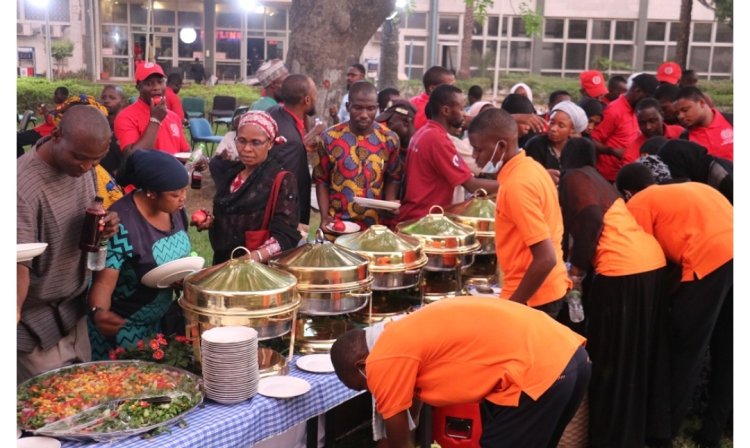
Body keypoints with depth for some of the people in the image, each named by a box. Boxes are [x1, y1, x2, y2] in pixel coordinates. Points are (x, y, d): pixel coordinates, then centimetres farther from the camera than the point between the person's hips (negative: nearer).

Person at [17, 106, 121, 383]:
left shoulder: (82, 164, -4)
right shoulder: (23, 185, -27)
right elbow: (19, 260, -30)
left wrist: (103, 223, -12)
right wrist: (13, 309, -48)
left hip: (74, 308, 7)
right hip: (36, 320, -7)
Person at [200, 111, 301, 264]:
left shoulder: (282, 180, -5)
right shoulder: (230, 172, 12)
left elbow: (284, 236, -13)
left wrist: (256, 257, -29)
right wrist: (210, 222, 5)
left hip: (261, 268, -6)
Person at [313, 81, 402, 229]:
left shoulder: (389, 139, -2)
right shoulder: (330, 137, -5)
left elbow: (393, 178, 10)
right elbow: (321, 180, 2)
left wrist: (390, 203, -7)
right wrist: (325, 217, -8)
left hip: (374, 226, 1)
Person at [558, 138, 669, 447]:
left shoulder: (573, 177, 3)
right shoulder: (597, 179, 26)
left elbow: (591, 219, -14)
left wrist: (577, 268, -7)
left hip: (622, 269, -8)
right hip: (652, 262, 8)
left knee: (610, 358, 4)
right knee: (638, 354, 20)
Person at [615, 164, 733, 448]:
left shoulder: (638, 203, 11)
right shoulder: (692, 187, 31)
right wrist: (675, 288, 29)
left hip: (711, 260, -7)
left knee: (686, 352, 8)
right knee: (726, 352, 17)